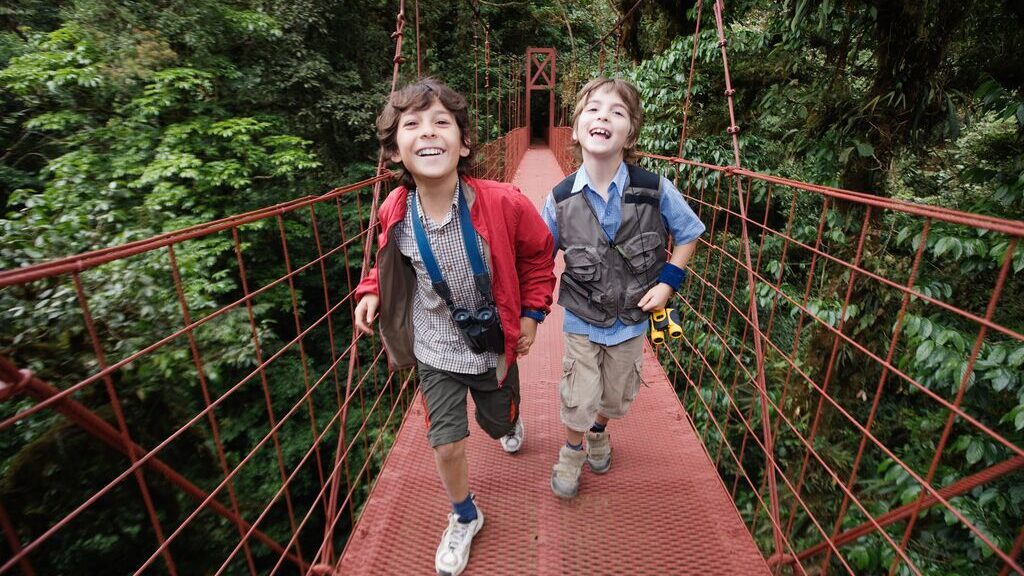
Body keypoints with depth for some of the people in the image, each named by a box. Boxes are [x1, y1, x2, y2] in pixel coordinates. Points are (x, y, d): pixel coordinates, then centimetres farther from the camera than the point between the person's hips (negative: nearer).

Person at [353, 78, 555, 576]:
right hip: (435, 352, 1)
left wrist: (532, 312, -6)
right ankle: (465, 518, 38)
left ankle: (510, 422, 66)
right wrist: (372, 290, -8)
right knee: (447, 445, 5)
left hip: (493, 347, -1)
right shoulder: (394, 211, -16)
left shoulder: (503, 203, -26)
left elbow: (539, 254, -6)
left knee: (499, 423, 23)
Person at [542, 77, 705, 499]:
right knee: (579, 400, 5)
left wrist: (668, 281, -12)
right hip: (581, 320, -1)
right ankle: (572, 450, 40)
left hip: (632, 319, 1)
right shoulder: (561, 199, -17)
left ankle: (599, 432, 55)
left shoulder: (655, 190, -19)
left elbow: (688, 235, -1)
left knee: (617, 395, 20)